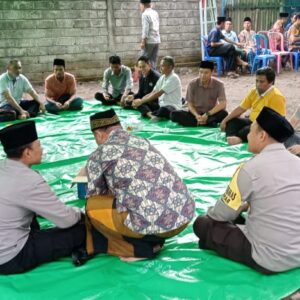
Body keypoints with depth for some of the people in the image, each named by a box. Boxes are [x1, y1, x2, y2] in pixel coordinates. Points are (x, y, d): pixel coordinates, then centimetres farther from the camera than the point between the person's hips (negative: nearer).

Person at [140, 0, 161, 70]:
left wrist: (143, 41, -13)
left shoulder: (145, 14, -10)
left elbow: (145, 29, -16)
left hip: (149, 41, -7)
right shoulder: (155, 13, 13)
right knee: (153, 60, 10)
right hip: (157, 40, 7)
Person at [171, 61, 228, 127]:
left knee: (224, 114, -34)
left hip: (211, 114, -1)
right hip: (196, 113, 1)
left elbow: (222, 104, -17)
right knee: (174, 115, -27)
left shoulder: (219, 84, -10)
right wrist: (197, 116, -26)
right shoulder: (192, 84, -8)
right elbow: (190, 105, -6)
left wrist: (207, 114, -26)